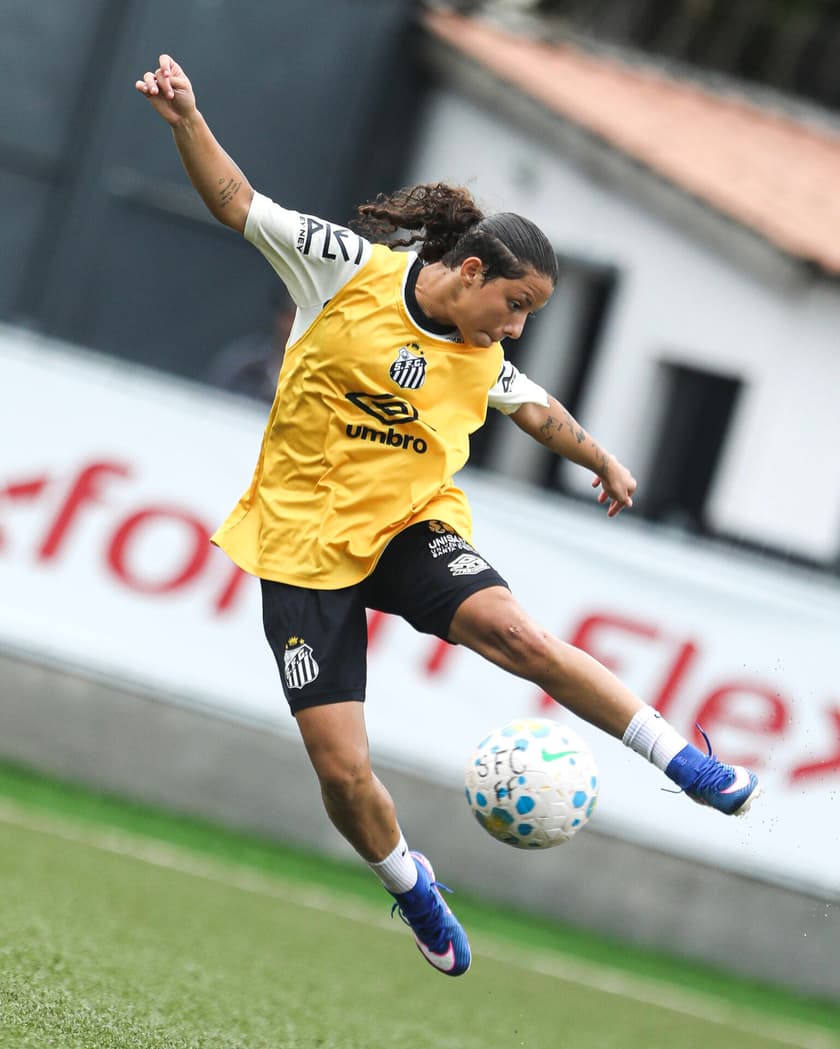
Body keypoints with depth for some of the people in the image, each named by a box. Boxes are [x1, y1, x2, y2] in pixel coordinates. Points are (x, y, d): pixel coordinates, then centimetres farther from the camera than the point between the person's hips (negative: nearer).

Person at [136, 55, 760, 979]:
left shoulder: (482, 362, 5)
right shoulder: (351, 268, -9)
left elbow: (534, 406, 26)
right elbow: (237, 204, -6)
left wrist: (603, 462, 38)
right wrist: (187, 121, -20)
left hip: (411, 527, 3)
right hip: (303, 544, -3)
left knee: (512, 629, -28)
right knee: (342, 770, -9)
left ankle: (686, 763, -21)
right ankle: (411, 890, 21)